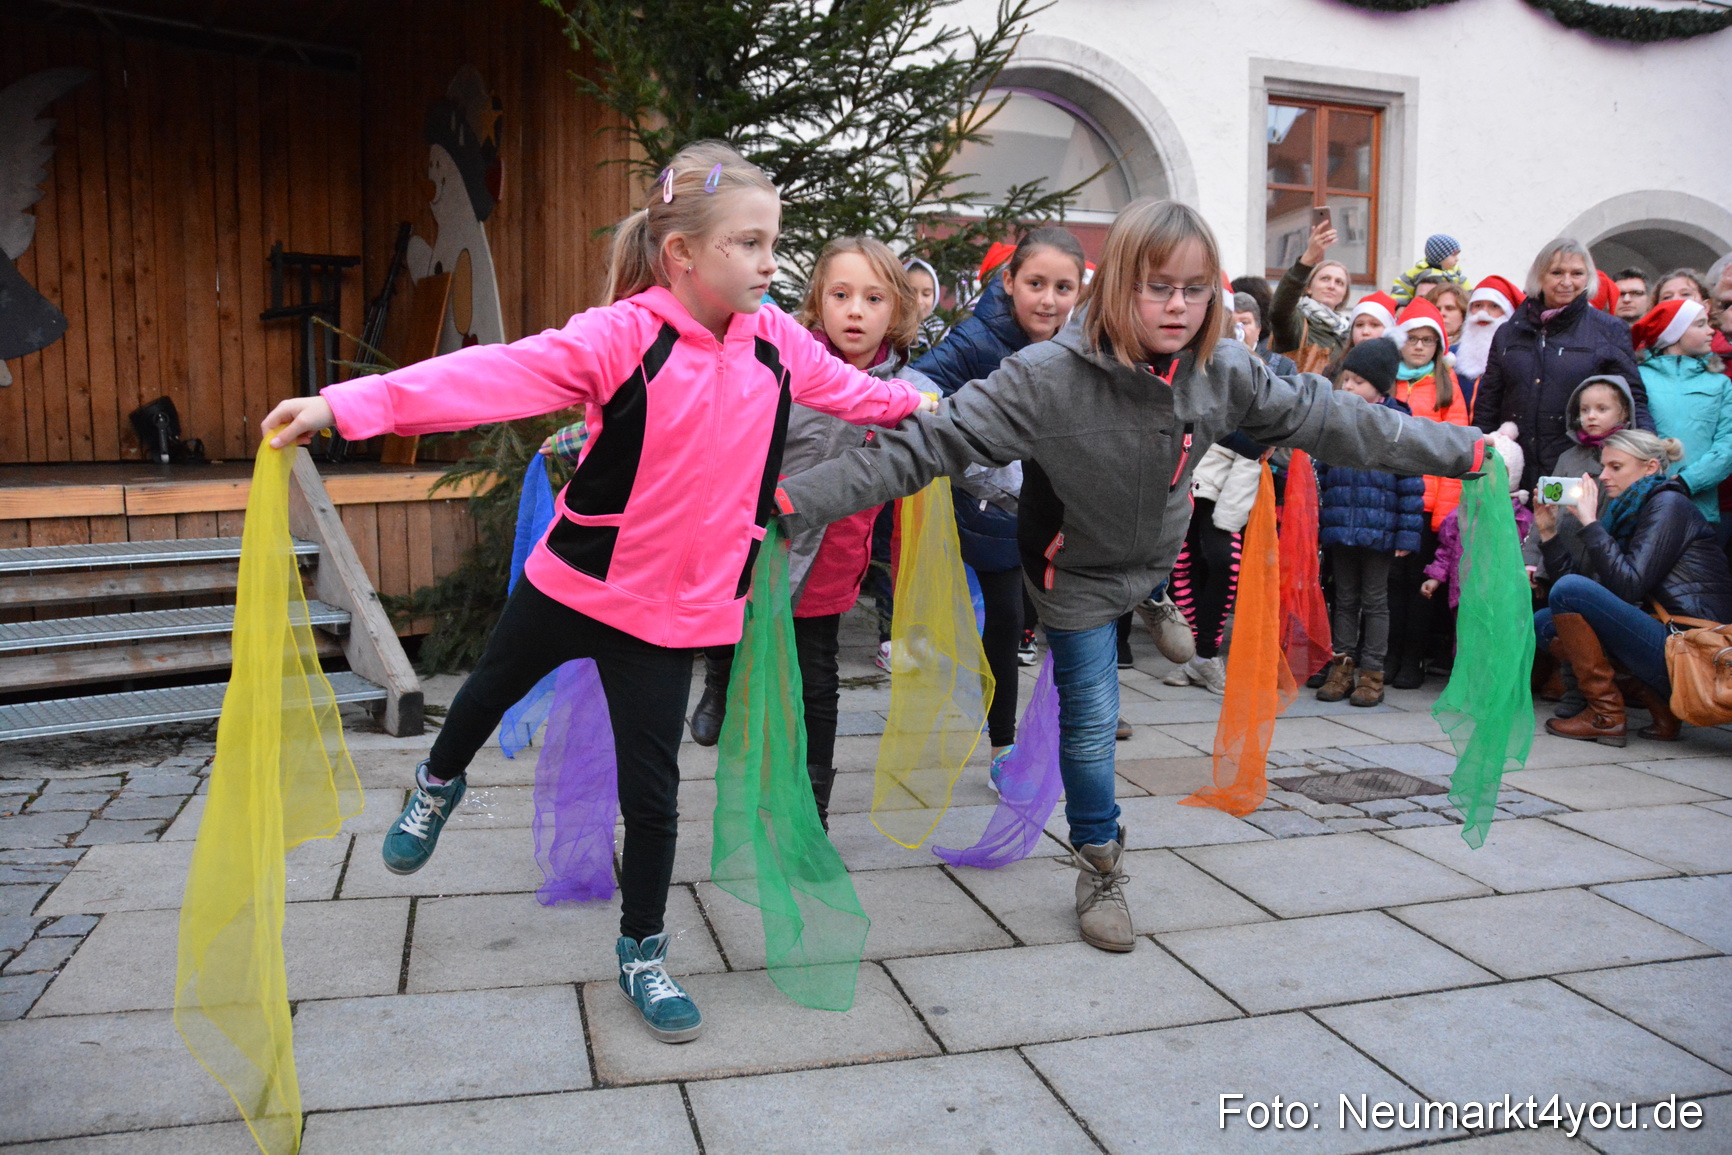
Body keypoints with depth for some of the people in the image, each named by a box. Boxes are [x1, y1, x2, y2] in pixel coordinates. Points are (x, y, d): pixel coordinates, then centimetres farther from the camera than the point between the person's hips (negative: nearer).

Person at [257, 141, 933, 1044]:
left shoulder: (776, 342, -3)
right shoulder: (623, 336, -19)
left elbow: (850, 390, 17)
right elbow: (501, 374, -30)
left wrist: (917, 402, 27)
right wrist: (353, 402, -39)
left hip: (674, 606, 2)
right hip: (575, 580, -1)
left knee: (652, 791, 4)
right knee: (495, 685, 24)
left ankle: (642, 951, 27)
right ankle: (438, 785, 60)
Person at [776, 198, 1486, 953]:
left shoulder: (1222, 372, -16)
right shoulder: (1047, 378, -32)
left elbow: (1331, 419, -7)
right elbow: (931, 445, -35)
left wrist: (1471, 449, -4)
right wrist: (795, 497, -42)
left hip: (1161, 567, 5)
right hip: (1078, 575, -4)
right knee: (1091, 722, 3)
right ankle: (1099, 868, 25)